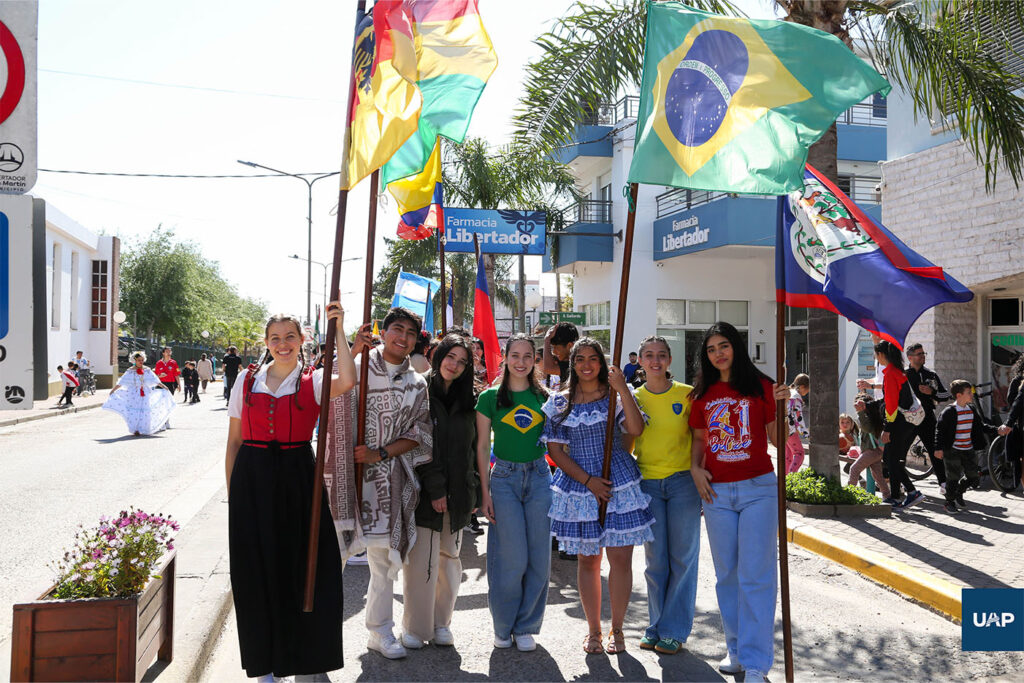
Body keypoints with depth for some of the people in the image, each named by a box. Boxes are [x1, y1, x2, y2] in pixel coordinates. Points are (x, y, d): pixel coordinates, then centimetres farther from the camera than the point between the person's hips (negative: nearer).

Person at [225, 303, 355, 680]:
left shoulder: (313, 381, 1)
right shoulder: (247, 380, 6)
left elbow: (347, 381, -23)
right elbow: (234, 441, 9)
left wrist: (338, 328, -20)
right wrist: (232, 490, 5)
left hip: (297, 480, -1)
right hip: (252, 481, 2)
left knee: (301, 563, 0)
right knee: (257, 569, 6)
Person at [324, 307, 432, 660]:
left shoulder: (416, 384, 10)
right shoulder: (358, 365, -1)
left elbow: (419, 433, 6)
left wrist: (380, 453, -8)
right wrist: (352, 351, -25)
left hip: (389, 477, 4)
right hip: (348, 471, -4)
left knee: (385, 555, 12)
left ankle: (380, 631, 27)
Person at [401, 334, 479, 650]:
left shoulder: (467, 399, 11)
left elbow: (474, 448, 12)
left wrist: (474, 492, 6)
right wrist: (434, 488, -14)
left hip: (457, 493, 5)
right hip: (425, 491, -4)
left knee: (449, 557, 10)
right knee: (421, 560, -4)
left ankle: (441, 622, 22)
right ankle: (416, 627, 10)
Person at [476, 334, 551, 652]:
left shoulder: (544, 397, 7)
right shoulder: (490, 397, 0)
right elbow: (482, 447, 2)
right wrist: (484, 491, -3)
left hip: (539, 477, 2)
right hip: (504, 478, -2)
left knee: (538, 558, 4)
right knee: (511, 558, -2)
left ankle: (526, 627, 20)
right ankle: (503, 627, 19)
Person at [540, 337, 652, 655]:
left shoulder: (615, 394, 3)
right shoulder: (560, 401, 4)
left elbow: (636, 430, -13)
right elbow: (555, 450, 1)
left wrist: (622, 388, -19)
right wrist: (588, 480, -8)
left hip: (619, 483, -1)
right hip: (577, 486, 1)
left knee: (621, 558, -1)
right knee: (588, 559, 8)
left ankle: (616, 629, 16)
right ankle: (594, 630, 22)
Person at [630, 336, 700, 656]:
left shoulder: (687, 394, -1)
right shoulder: (633, 398, 5)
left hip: (683, 481, -2)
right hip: (647, 483, 2)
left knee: (682, 557, 3)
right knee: (655, 559, 7)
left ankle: (675, 630, 14)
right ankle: (655, 627, 20)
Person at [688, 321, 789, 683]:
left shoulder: (760, 386, -2)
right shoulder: (704, 394, 9)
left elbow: (777, 439, -2)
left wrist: (781, 405, -18)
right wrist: (695, 468, 1)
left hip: (758, 489, -4)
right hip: (717, 491, 4)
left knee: (756, 576, -3)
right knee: (726, 575, 11)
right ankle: (736, 649, 24)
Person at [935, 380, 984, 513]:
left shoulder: (971, 409, 8)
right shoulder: (949, 411, -14)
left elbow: (980, 426, 21)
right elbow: (940, 429, -14)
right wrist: (938, 448, -17)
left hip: (968, 450, 7)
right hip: (952, 451, -7)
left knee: (973, 477, 9)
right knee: (953, 478, 0)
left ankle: (958, 494, 32)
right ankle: (949, 502, 16)